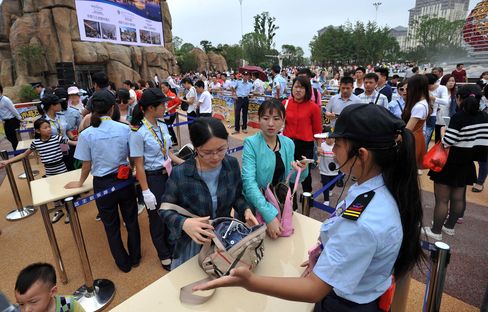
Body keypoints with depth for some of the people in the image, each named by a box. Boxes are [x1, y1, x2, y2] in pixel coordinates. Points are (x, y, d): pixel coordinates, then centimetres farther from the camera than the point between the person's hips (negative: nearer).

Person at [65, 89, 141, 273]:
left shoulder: (87, 134, -11)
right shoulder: (125, 129, -10)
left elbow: (87, 166, -4)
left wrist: (80, 183, 15)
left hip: (103, 184, 0)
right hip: (124, 180, 1)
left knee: (112, 226, 18)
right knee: (131, 220, 20)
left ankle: (124, 263, 35)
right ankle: (135, 258, 38)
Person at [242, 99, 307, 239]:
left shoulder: (289, 143, -2)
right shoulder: (251, 143, -17)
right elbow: (249, 182, -26)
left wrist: (300, 171, -17)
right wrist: (269, 215, -34)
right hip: (255, 207, -4)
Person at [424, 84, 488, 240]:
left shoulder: (458, 117, -20)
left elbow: (446, 142, -21)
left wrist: (443, 131, -3)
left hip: (449, 164, -7)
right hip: (466, 165, 7)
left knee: (442, 200, 2)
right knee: (458, 198, 19)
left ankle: (436, 231, 11)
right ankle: (450, 226, 34)